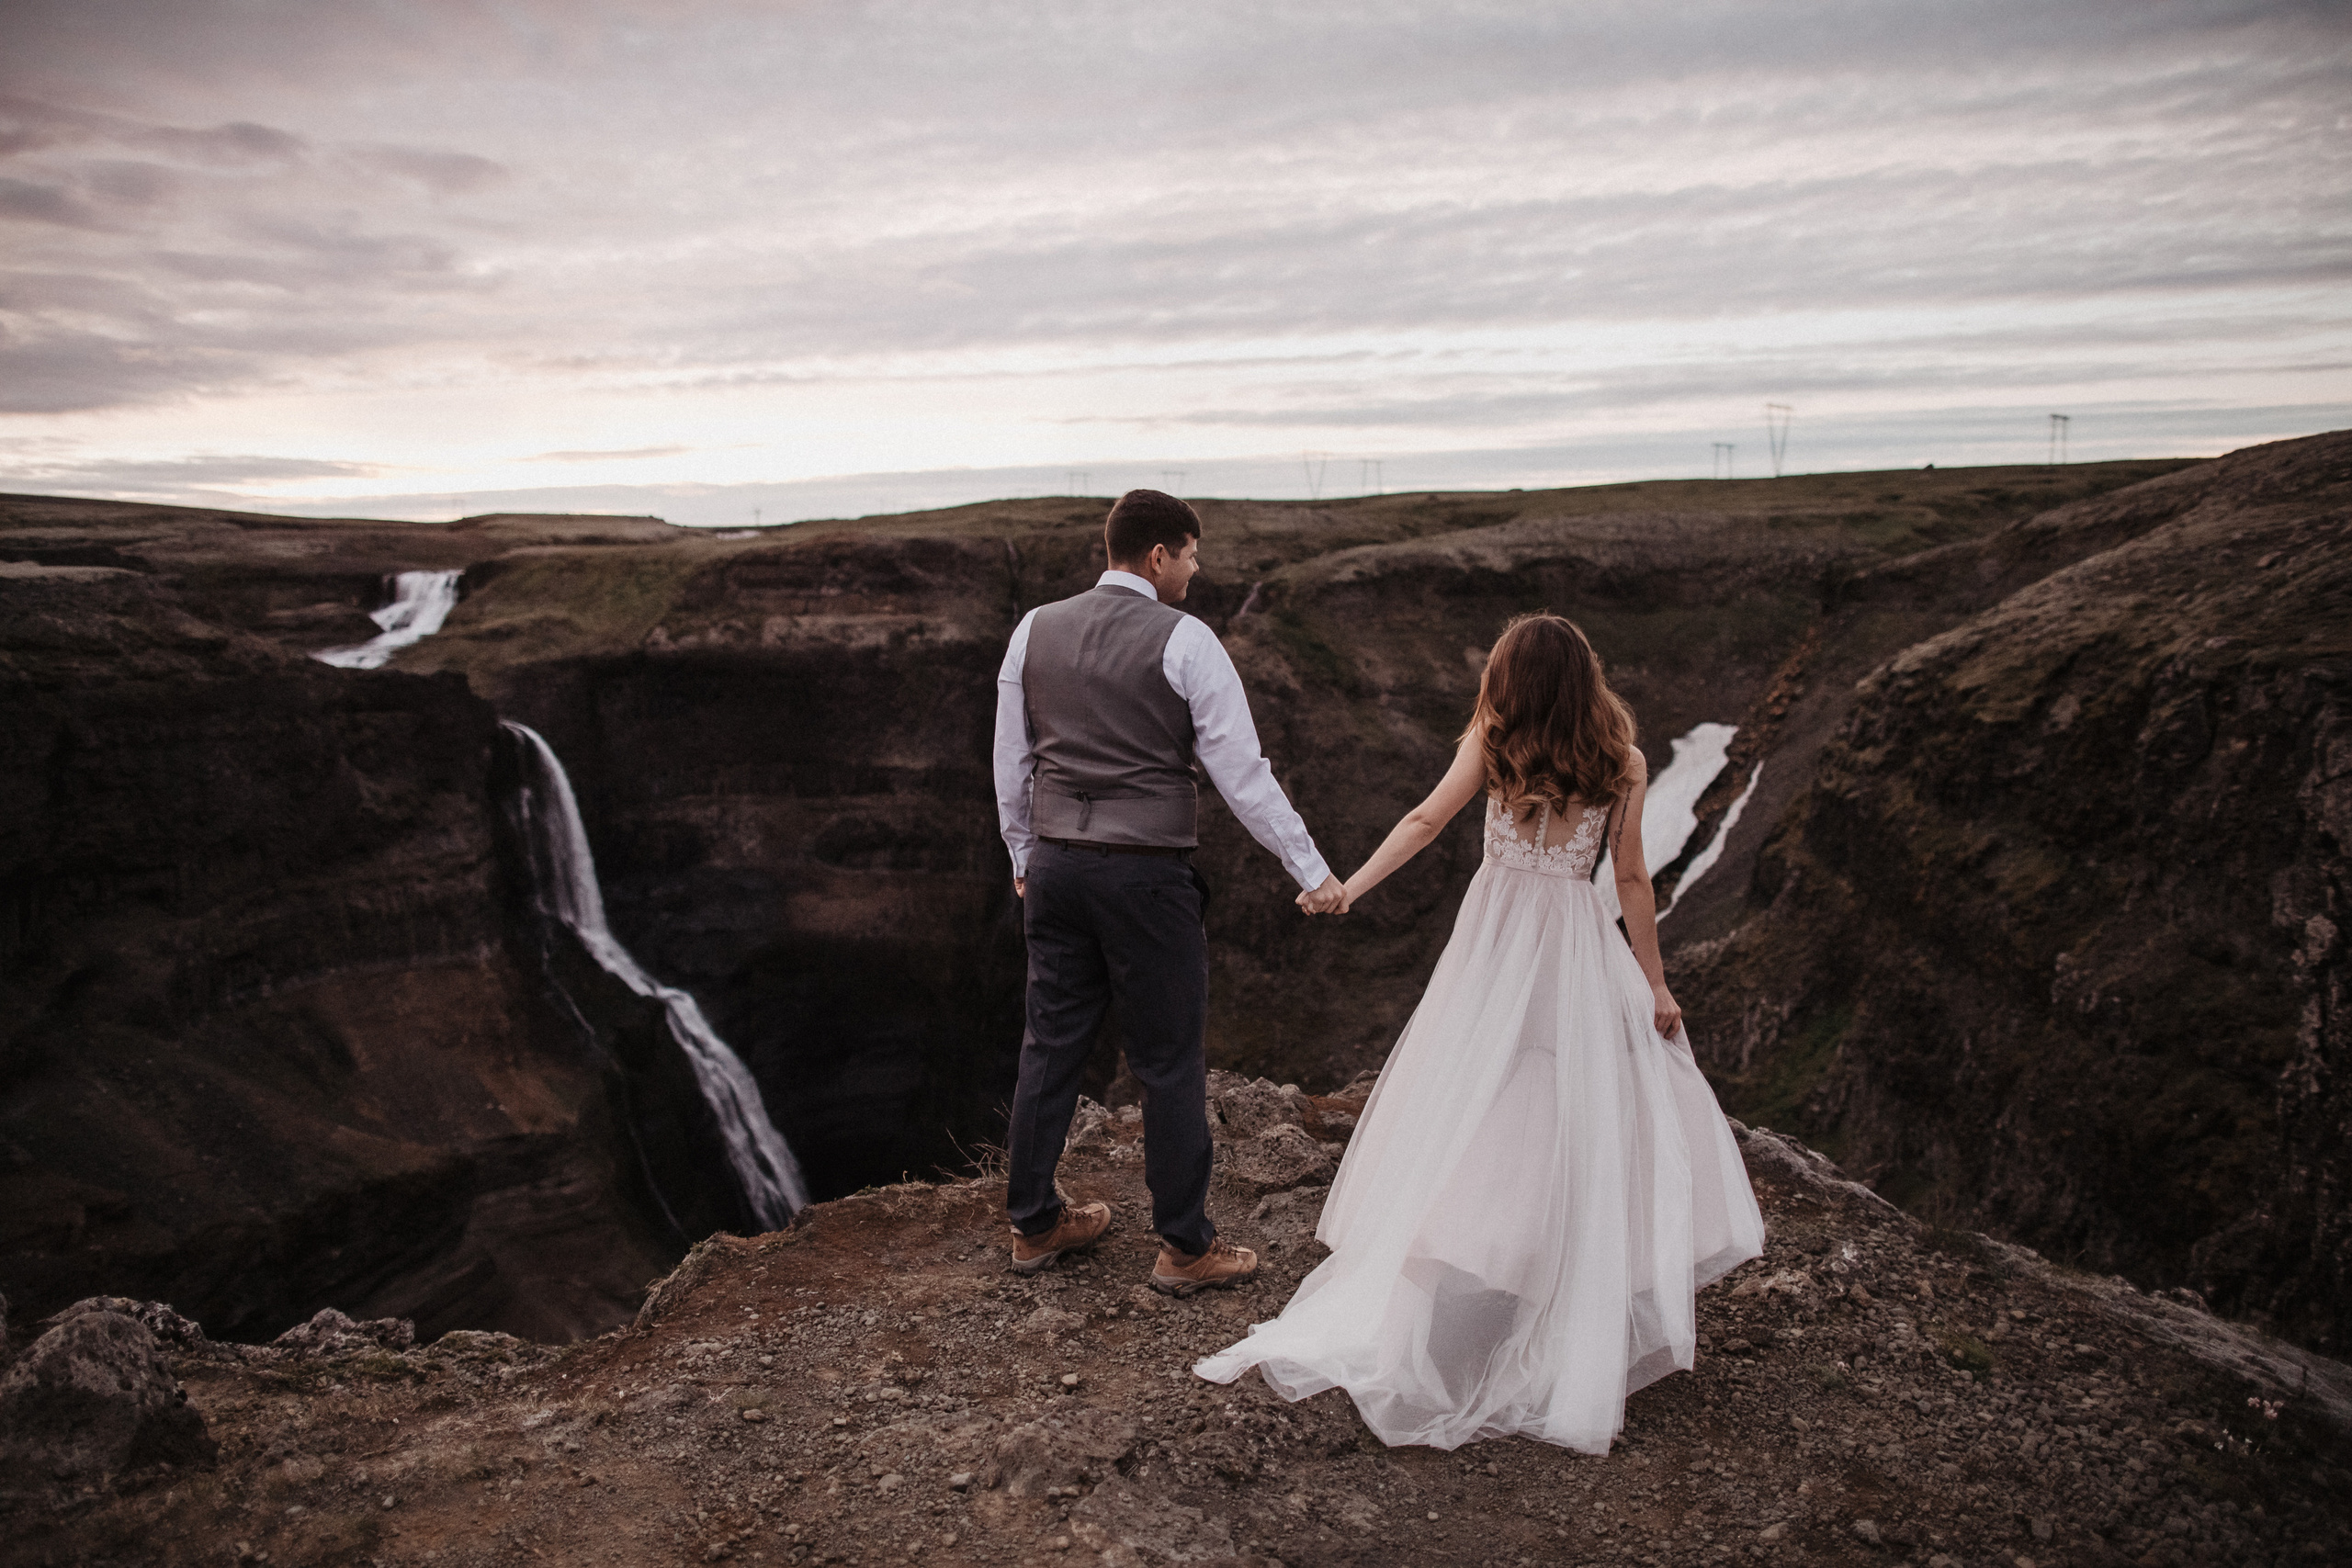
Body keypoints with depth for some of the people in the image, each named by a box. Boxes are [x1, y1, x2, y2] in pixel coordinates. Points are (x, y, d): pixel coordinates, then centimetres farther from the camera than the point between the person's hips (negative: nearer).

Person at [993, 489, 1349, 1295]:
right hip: (1146, 875, -5)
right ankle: (1185, 1247, 19)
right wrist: (1312, 872, -5)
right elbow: (1241, 771, -11)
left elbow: (1010, 761, 11)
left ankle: (1033, 1224, 30)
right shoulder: (1185, 640, -9)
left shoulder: (1034, 631, 5)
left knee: (1051, 1046, 16)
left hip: (1055, 866, 5)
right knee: (1170, 1061, 7)